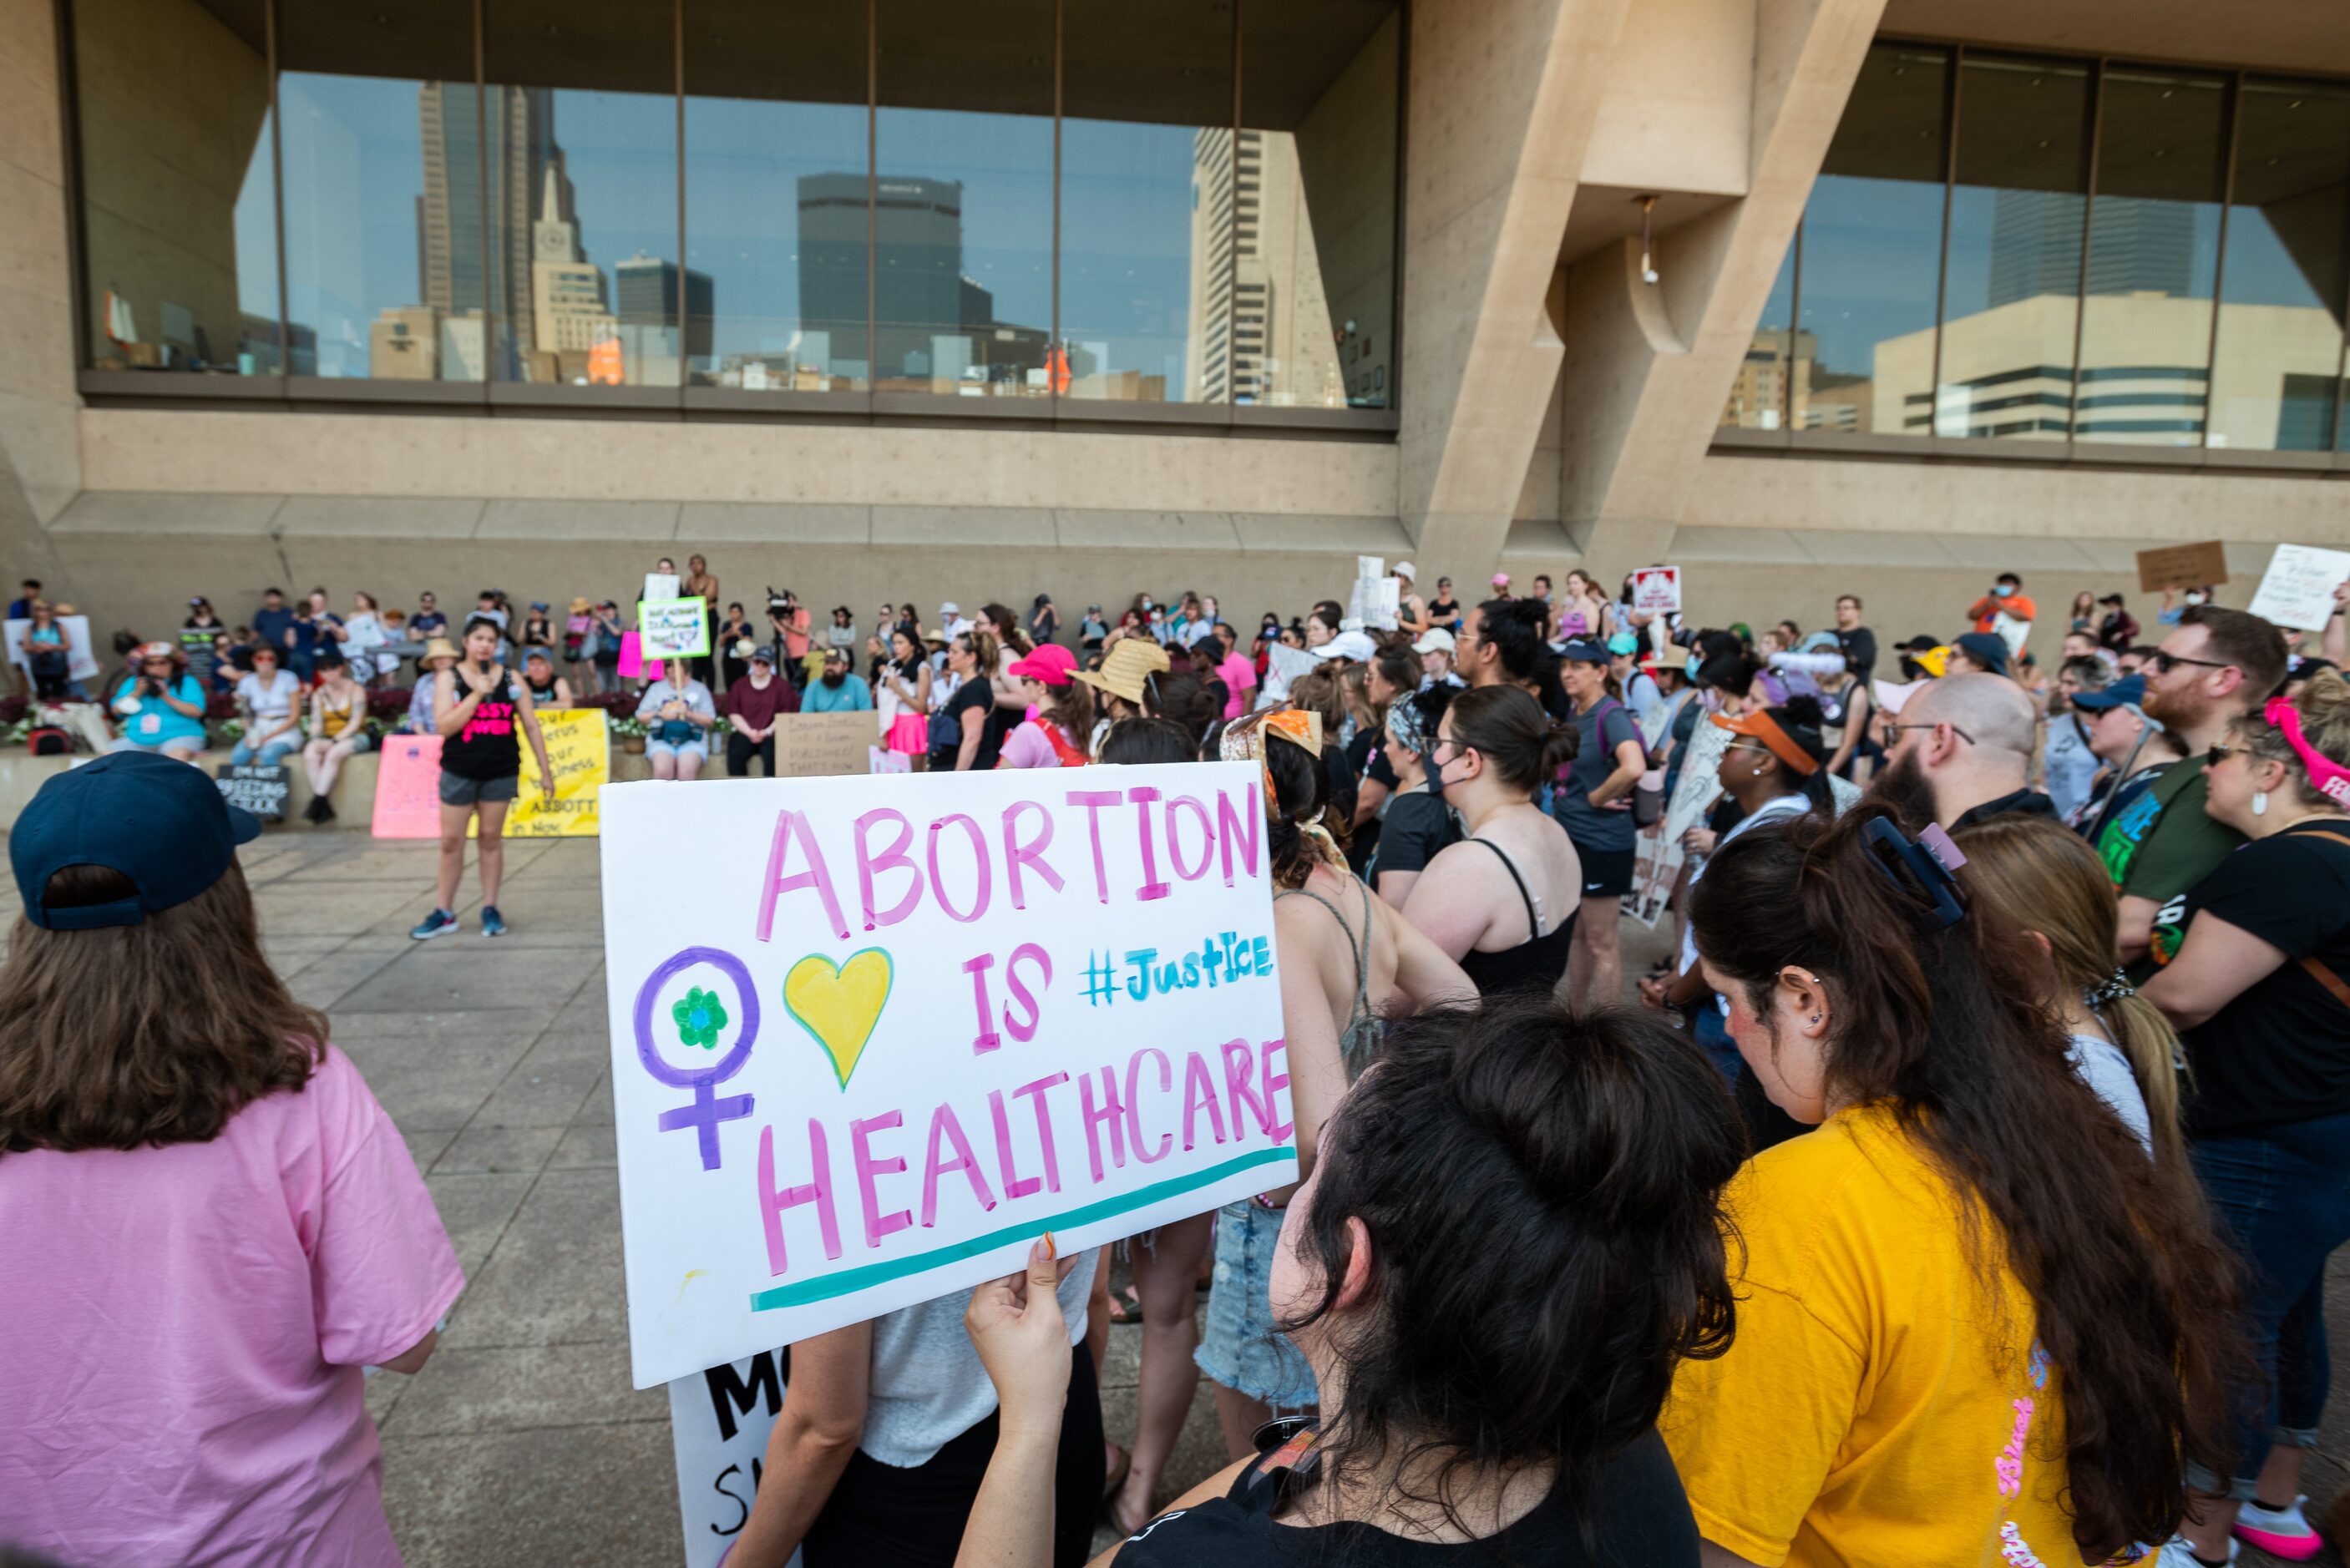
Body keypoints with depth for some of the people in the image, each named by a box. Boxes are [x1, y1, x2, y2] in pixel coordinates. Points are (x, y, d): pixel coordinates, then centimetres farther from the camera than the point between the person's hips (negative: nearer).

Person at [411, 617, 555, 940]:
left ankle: (490, 909, 16)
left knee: (491, 839, 8)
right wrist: (476, 693, -19)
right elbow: (443, 726, -14)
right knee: (451, 842, 4)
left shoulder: (510, 678, 2)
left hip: (501, 771, 1)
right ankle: (444, 913, 14)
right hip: (459, 771, -1)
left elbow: (531, 726, 5)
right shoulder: (448, 677, -2)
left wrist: (545, 771, 3)